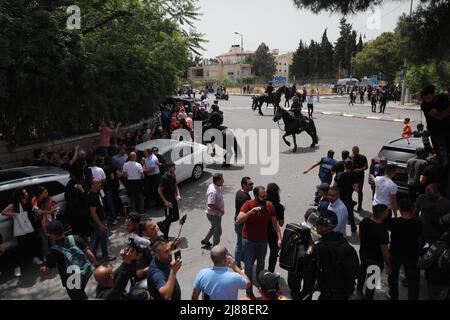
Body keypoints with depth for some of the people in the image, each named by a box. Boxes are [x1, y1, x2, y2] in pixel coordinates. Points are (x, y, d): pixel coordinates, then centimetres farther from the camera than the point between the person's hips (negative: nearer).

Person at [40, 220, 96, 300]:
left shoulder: (53, 252, -19)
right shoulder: (75, 239, -14)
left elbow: (48, 271, -6)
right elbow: (90, 255, -11)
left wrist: (42, 269, 17)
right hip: (85, 274, 4)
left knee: (78, 297, 20)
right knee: (80, 292, 31)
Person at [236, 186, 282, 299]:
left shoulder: (269, 205, -11)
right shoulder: (248, 204, -20)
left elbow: (275, 223, -2)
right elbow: (238, 221, -29)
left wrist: (279, 238, -8)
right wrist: (251, 211, -39)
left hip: (262, 241, 4)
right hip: (248, 241, -3)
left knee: (261, 264, 23)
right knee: (249, 266, 6)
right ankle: (249, 291, 22)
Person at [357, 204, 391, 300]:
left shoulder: (364, 221, -15)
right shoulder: (382, 230, -34)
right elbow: (385, 251, -25)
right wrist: (389, 265, -9)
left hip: (363, 253, 7)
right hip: (376, 260, -7)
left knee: (363, 272, 32)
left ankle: (359, 290, 56)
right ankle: (368, 297, 36)